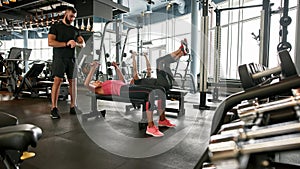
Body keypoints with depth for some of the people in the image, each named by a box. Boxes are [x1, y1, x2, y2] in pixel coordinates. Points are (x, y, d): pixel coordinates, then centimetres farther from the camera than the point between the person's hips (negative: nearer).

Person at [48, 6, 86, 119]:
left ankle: (73, 107, 9)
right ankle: (54, 108, -12)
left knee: (72, 81, 2)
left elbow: (83, 44, 12)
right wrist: (66, 43, -15)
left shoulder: (75, 30, 18)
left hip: (71, 58, 5)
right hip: (59, 58, -4)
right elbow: (50, 42, -7)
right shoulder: (56, 27, 5)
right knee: (57, 80, -15)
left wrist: (76, 43, -11)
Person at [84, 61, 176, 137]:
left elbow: (122, 80, 45)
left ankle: (162, 120, 2)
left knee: (161, 90, -8)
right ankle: (150, 127, -32)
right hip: (124, 90, -8)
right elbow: (86, 83, -2)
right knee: (151, 93, -34)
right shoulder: (98, 90, 14)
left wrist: (116, 67, 42)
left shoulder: (108, 86, 37)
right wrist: (93, 68, 0)